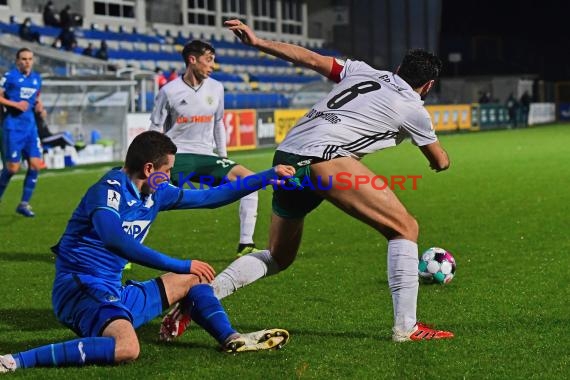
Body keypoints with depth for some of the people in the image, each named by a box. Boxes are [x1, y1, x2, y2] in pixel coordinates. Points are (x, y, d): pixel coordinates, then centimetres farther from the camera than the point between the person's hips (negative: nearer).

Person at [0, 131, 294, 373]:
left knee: (190, 280, 22)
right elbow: (113, 240, -32)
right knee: (126, 348, -38)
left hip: (114, 293, 10)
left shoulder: (155, 194, 10)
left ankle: (232, 340, 7)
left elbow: (209, 198, 22)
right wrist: (180, 265, -28)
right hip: (79, 289, -10)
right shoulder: (110, 188, -15)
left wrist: (268, 176, 24)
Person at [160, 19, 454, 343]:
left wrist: (258, 42, 23)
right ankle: (406, 327, -5)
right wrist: (442, 160, 51)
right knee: (405, 228, 1)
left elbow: (311, 59, 19)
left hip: (285, 159, 7)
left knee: (279, 257, 22)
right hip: (323, 157, -7)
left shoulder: (363, 71, 24)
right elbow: (440, 161, 27)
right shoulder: (413, 109, 12)